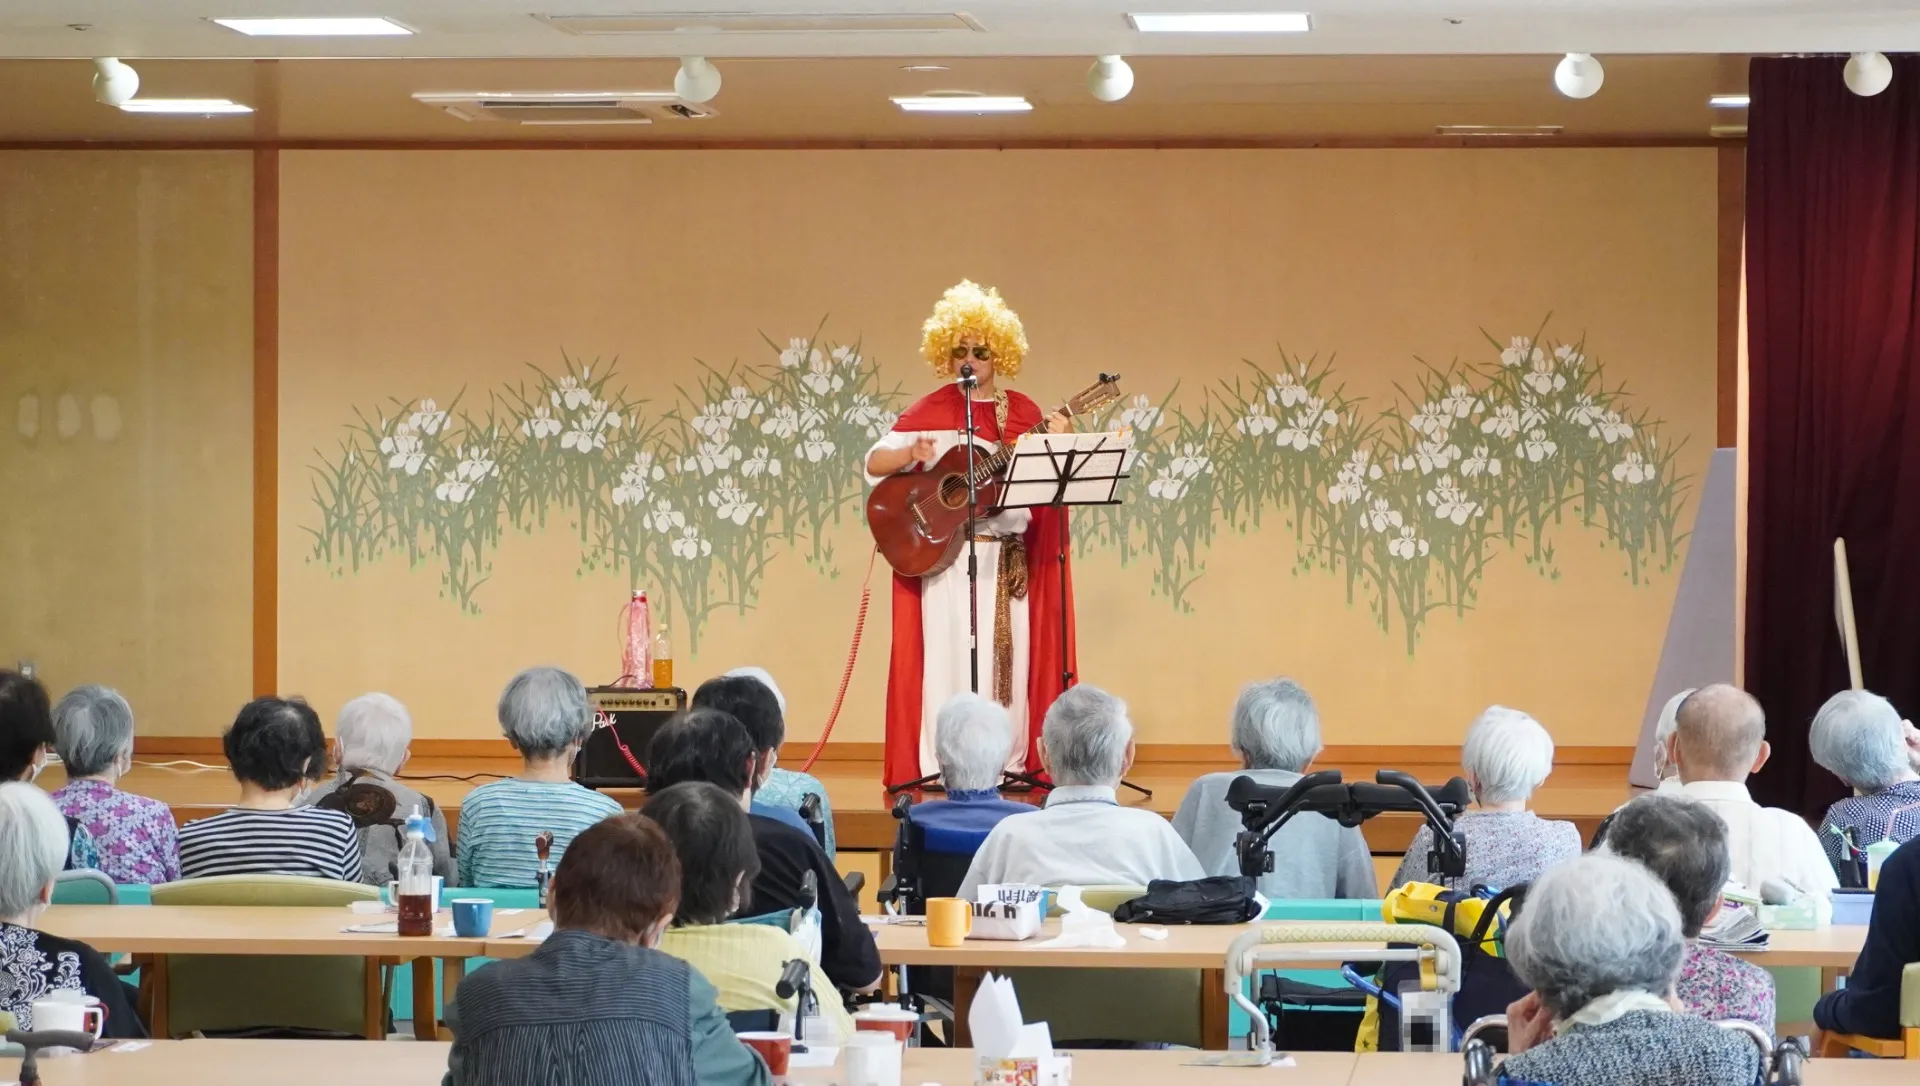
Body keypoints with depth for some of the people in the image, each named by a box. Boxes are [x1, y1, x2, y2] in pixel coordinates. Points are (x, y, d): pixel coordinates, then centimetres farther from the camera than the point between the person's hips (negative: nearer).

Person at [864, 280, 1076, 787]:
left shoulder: (1021, 412, 8)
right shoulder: (932, 410, 2)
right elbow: (873, 463, -3)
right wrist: (912, 453, -21)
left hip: (1007, 555, 2)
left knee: (1007, 650, 2)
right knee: (948, 649, -6)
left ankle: (1005, 760, 8)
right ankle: (942, 764, -3)